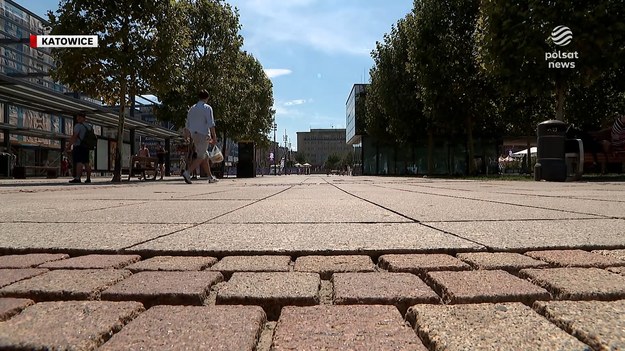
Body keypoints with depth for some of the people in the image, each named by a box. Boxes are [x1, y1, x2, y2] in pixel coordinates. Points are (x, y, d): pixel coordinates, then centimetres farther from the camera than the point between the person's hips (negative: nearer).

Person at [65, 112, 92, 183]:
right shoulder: (89, 126, 15)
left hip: (78, 146, -8)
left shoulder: (78, 125, -8)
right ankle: (88, 178, 10)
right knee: (86, 163, 9)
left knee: (79, 162, -13)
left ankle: (77, 178, -20)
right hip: (86, 147, 8)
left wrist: (69, 145, -12)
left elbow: (74, 137, -15)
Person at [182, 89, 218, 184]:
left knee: (205, 156, 13)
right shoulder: (207, 108, -5)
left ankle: (210, 177, 17)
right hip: (203, 135, -7)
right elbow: (211, 124, -14)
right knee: (201, 157, -7)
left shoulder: (192, 108, 15)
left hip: (194, 135, 7)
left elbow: (187, 126, 16)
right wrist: (214, 137, -12)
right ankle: (187, 172, -22)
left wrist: (191, 137, 22)